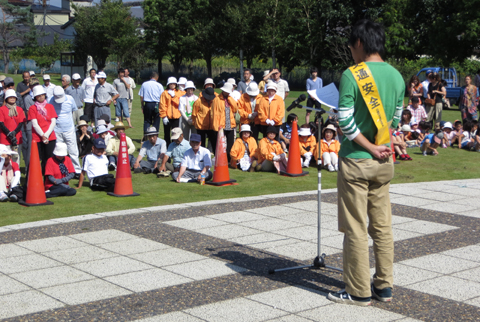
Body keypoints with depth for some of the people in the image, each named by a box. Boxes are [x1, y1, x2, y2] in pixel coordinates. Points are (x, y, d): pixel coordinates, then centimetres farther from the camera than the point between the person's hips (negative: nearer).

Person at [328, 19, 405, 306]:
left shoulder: (352, 75, -13)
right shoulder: (397, 76, 6)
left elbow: (345, 121, -18)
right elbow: (396, 119, 10)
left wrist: (370, 148, -12)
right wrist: (379, 146, 8)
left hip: (356, 161, -6)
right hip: (384, 162, 6)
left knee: (356, 229, 1)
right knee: (382, 226, 13)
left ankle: (359, 292, 8)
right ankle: (384, 286, 20)